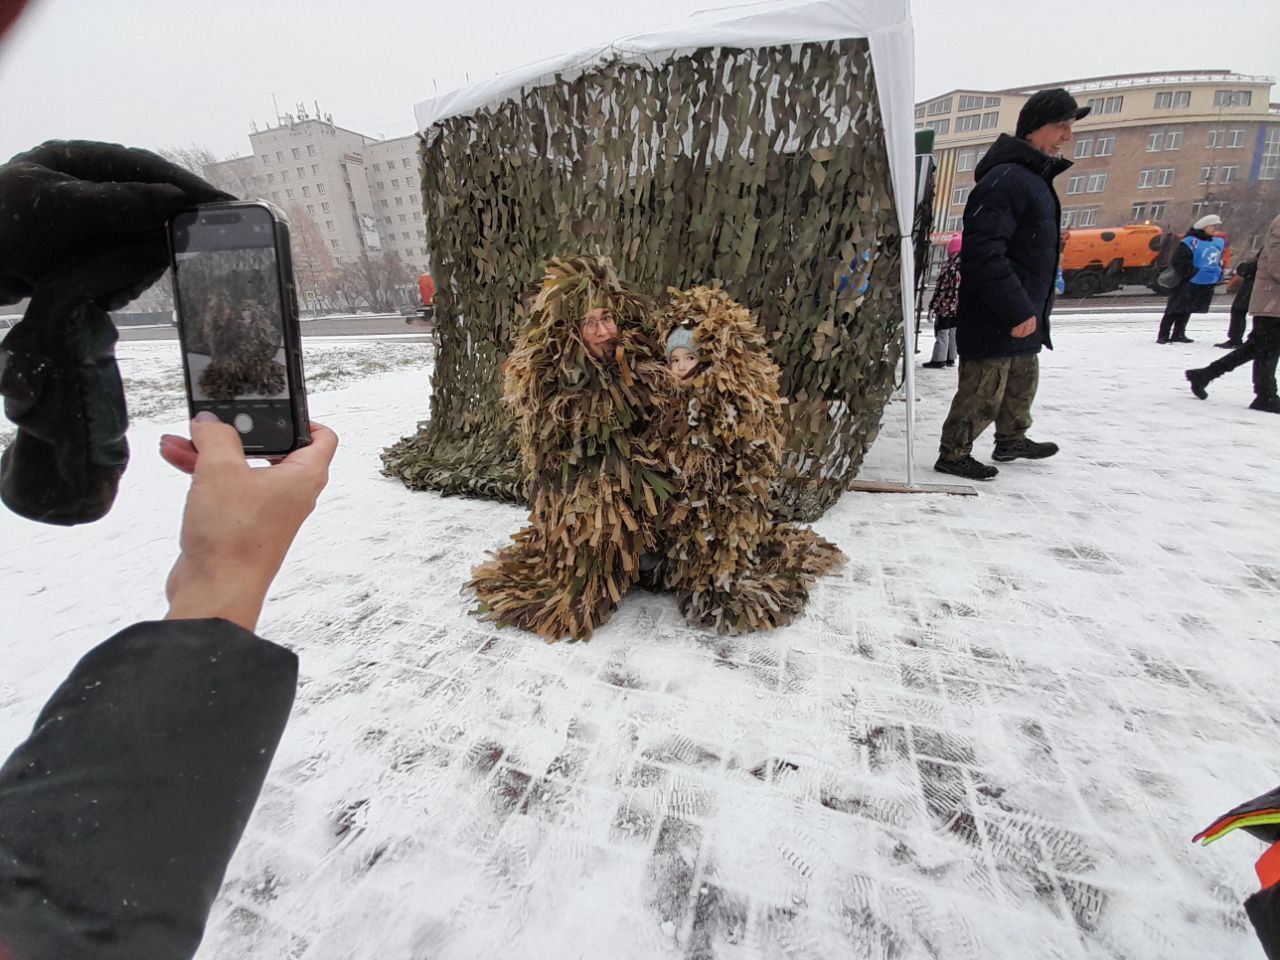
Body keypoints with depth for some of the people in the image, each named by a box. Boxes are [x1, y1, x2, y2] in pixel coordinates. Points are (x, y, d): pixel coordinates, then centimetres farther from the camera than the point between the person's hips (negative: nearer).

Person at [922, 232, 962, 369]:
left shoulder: (949, 267, -14)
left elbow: (941, 288, -14)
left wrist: (933, 305, -8)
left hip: (946, 306, -6)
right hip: (959, 307, 7)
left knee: (942, 334, -1)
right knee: (954, 333, 14)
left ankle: (938, 360, 0)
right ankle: (951, 359, 20)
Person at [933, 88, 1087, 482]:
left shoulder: (1035, 179, 18)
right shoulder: (1006, 178, -16)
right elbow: (984, 253, -27)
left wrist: (1029, 308, 21)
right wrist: (1018, 310, -26)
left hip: (1021, 316, 11)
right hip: (996, 319, -11)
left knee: (1022, 381, 21)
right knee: (983, 391, -4)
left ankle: (1012, 439, 38)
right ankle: (953, 454, 9)